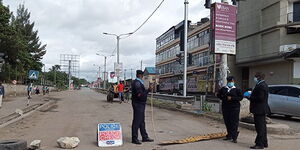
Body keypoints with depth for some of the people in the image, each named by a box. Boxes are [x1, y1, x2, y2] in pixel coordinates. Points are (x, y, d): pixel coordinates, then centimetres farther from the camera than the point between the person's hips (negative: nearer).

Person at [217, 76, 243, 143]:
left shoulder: (237, 89, 2)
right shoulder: (223, 89, 11)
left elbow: (241, 97, -4)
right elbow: (218, 95, 16)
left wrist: (232, 98, -14)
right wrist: (224, 98, -3)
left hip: (234, 108, -4)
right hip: (225, 108, 4)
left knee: (234, 123, -7)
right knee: (227, 122, 10)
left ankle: (234, 137, -2)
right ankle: (229, 135, 24)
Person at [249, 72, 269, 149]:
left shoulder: (260, 86, -19)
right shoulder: (264, 85, 15)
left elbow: (260, 98, -24)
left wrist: (251, 97, -13)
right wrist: (251, 96, 11)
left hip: (259, 109, -11)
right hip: (262, 109, 11)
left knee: (260, 127, -6)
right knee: (262, 127, 17)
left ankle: (259, 144, 0)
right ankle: (264, 143, 26)